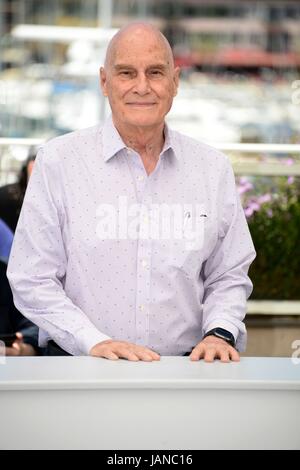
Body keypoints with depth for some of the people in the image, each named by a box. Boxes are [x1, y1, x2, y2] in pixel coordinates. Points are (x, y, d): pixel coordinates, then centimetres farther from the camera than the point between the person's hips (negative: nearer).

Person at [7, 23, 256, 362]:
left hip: (182, 371, 3)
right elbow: (32, 281, -1)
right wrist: (95, 342, -12)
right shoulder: (57, 162, 2)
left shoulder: (214, 169, 12)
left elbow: (229, 276, 18)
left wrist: (220, 332, -1)